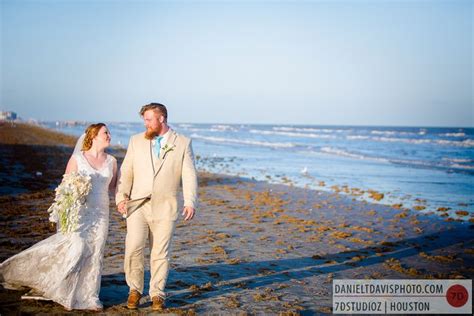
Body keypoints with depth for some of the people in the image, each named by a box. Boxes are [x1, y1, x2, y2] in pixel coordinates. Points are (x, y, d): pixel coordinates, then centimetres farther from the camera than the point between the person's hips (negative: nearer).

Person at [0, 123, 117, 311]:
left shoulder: (111, 161, 8)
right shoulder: (77, 159, -1)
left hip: (100, 214, 4)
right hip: (79, 212, -4)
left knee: (94, 254, 3)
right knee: (76, 248, -17)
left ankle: (88, 297, 15)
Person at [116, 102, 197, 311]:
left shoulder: (183, 143, 3)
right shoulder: (136, 141, 10)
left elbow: (189, 175, -2)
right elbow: (126, 172, 8)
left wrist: (190, 202, -13)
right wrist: (121, 197, -3)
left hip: (164, 208, -1)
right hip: (138, 205, 1)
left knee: (160, 253, 4)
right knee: (133, 248, -9)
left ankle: (157, 294, 19)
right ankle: (135, 289, 11)